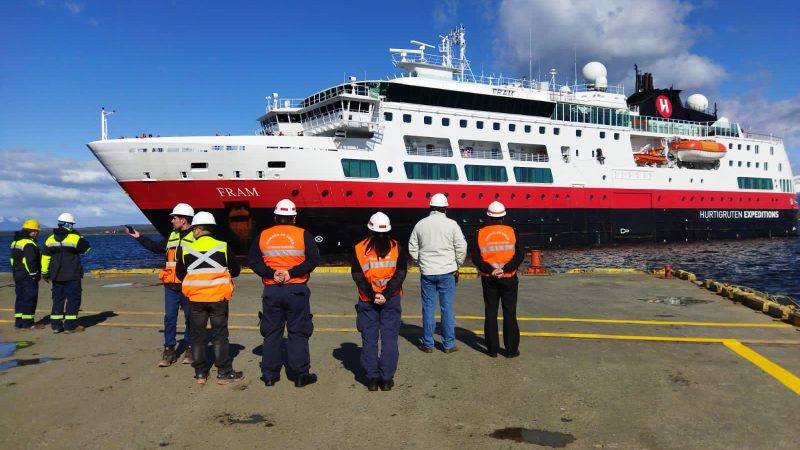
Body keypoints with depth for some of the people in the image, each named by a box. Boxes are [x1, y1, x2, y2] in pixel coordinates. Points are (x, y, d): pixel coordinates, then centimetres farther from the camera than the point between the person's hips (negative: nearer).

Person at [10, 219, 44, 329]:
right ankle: (28, 323, -2)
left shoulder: (15, 242, 15)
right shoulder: (29, 244, -18)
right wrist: (34, 274, -14)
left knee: (21, 298, 15)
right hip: (28, 276, -10)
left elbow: (14, 259, 20)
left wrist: (16, 272, 22)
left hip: (17, 275, 10)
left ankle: (19, 322, 19)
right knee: (29, 299, -4)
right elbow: (30, 261, -22)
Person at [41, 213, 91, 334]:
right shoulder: (75, 238, -10)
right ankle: (70, 326, -1)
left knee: (57, 299, 13)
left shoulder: (50, 239, 5)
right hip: (72, 276, -5)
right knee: (73, 299, 1)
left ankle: (56, 325, 14)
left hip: (56, 276, 5)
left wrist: (45, 273, 14)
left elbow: (45, 257, 7)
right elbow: (87, 248, 4)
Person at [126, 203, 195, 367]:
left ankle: (190, 349, 18)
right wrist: (139, 237, 28)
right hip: (171, 286, 6)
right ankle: (169, 350, 13)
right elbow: (157, 247, 29)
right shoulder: (172, 236, 14)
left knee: (190, 318, 6)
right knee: (169, 318, 5)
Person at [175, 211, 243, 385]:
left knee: (197, 335, 12)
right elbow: (235, 270, 4)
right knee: (219, 335, 7)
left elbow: (180, 274, 7)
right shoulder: (222, 247, -6)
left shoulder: (185, 248, -3)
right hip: (218, 298, -1)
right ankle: (224, 373, 10)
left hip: (195, 299, 1)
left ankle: (200, 373, 17)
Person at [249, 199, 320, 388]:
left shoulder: (263, 235, 5)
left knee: (271, 333, 11)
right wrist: (291, 273, -12)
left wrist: (271, 274, -8)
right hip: (296, 290, -2)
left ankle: (269, 375, 16)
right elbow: (313, 259, -12)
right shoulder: (303, 234, -2)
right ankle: (300, 375, 8)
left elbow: (253, 261, -1)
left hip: (271, 291, 2)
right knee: (298, 333, 5)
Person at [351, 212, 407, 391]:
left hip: (367, 301, 0)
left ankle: (372, 378, 10)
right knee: (389, 339, 5)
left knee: (369, 339, 8)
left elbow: (357, 276, -6)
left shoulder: (360, 248, -1)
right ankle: (386, 379, 6)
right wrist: (386, 295, -10)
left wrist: (372, 295, -8)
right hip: (391, 301, 0)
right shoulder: (396, 248, 0)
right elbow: (400, 274, -7)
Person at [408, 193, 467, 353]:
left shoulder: (420, 224, 2)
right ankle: (449, 344, 12)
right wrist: (457, 266, 9)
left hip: (427, 272, 2)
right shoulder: (452, 224, -6)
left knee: (428, 308, 8)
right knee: (447, 308, 5)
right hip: (447, 272, -2)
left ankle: (428, 344, 14)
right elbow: (461, 248, -5)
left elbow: (412, 248, 7)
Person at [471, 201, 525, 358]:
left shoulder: (481, 233, -1)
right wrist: (504, 269, -14)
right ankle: (511, 349, 8)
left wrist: (490, 270, -11)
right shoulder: (511, 232, -3)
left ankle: (492, 349, 12)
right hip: (508, 279, -1)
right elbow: (520, 254, -10)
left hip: (488, 279, 1)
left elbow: (476, 258, -8)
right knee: (509, 313, 6)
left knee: (490, 313, 8)